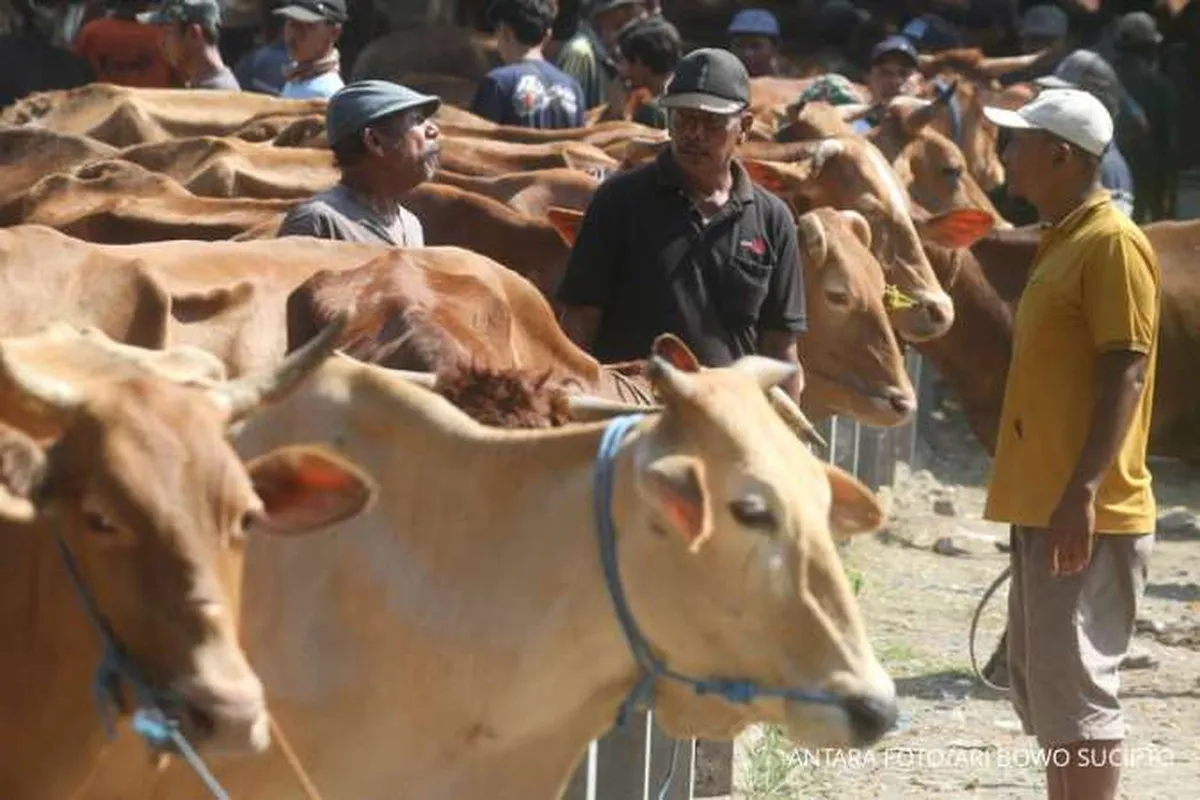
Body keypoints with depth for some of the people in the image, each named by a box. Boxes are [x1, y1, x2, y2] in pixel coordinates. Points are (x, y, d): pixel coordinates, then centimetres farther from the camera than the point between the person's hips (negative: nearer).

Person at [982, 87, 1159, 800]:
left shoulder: (1113, 244, -13)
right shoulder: (1061, 241, 17)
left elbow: (1125, 376, -19)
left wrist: (1082, 493, -26)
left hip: (1088, 514, -10)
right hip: (1044, 506, 10)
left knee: (1074, 686, -11)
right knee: (1040, 684, 13)